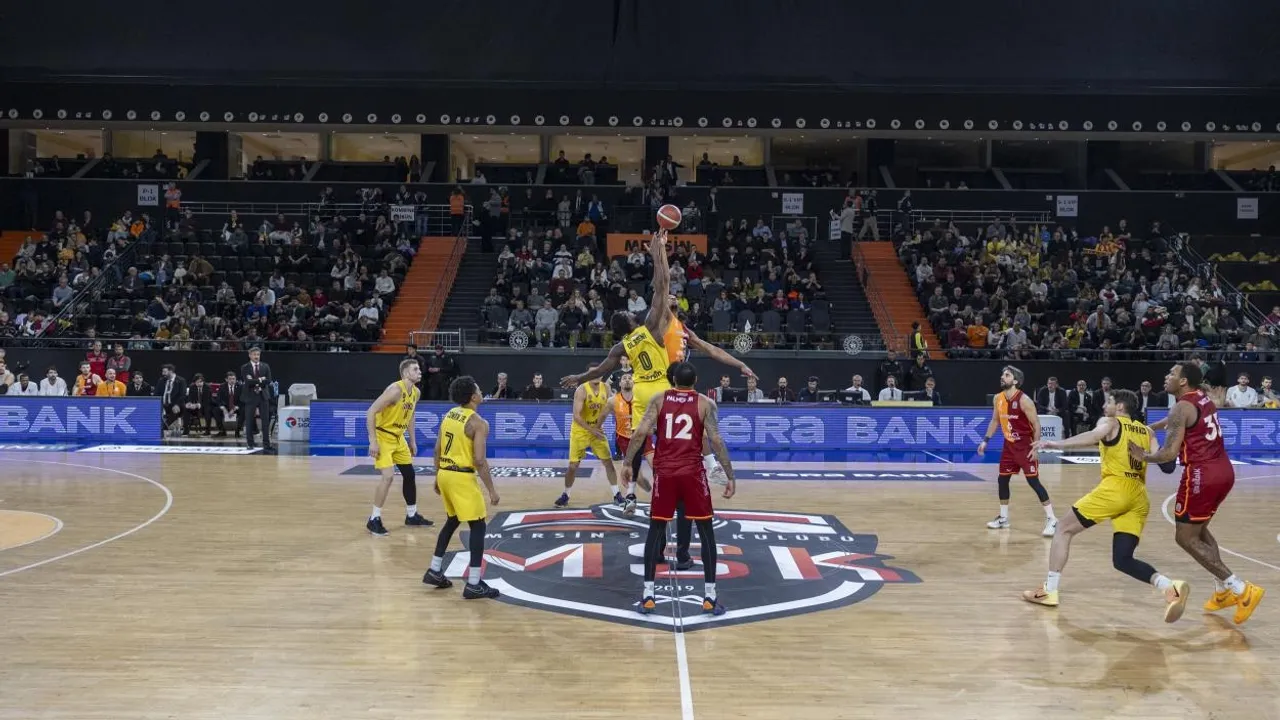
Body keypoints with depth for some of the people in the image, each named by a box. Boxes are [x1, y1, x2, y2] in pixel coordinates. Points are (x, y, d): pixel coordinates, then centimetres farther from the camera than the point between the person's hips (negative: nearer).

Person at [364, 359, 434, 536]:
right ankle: (374, 520, -5)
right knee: (389, 476, -17)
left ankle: (412, 515, 27)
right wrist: (373, 441, -27)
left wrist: (413, 441, 16)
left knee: (410, 475, 12)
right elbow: (370, 412, -25)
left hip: (398, 437, 9)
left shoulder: (416, 392, 2)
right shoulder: (395, 390, -24)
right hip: (383, 436, -9)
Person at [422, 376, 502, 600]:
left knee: (452, 521, 25)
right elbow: (479, 460, -19)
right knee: (477, 526, 0)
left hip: (445, 474, 8)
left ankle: (434, 572, 30)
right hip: (462, 477, -8)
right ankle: (473, 585, -2)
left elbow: (438, 450, 14)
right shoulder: (478, 422, -14)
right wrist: (492, 490, -12)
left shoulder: (449, 415, 10)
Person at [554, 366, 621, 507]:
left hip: (597, 429, 4)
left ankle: (617, 495, 8)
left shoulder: (606, 388, -5)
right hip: (580, 431, -4)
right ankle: (565, 495, 18)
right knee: (573, 465, -2)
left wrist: (598, 427, -6)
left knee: (608, 462, 0)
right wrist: (591, 430, -31)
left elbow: (605, 410, 6)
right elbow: (576, 416, -27)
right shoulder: (581, 390, -21)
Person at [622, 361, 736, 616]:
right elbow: (716, 441, -5)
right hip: (692, 473, -1)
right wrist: (730, 476, -2)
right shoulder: (705, 403, 3)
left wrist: (627, 463, 5)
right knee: (706, 532, 9)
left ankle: (648, 595, 8)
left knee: (656, 530, 12)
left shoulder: (659, 400, 8)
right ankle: (709, 596, 6)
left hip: (664, 472, 2)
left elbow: (640, 432, -2)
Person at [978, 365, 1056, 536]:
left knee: (1033, 481, -10)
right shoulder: (998, 398, 1)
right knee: (1002, 479, 9)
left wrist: (1035, 447, -20)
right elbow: (995, 421, 15)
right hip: (1009, 445, 7)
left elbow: (1036, 424, -16)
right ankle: (1003, 518, 23)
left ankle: (1051, 519, -4)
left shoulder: (1024, 400, -19)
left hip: (1025, 446, -7)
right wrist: (985, 440, 8)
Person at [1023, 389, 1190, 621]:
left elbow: (1094, 436, -17)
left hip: (1115, 488, -6)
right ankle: (1171, 587, -16)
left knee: (1064, 528, 11)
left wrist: (1058, 444, -26)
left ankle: (1049, 591, 8)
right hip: (1139, 497, 6)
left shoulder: (1110, 422, 7)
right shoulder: (1147, 432, 23)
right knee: (1123, 560, 8)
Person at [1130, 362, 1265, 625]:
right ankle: (1224, 590, 22)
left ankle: (1241, 589, -8)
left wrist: (1144, 456, -1)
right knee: (1198, 529, 25)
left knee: (1185, 537, 0)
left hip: (1201, 474, -9)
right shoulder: (1203, 398, 13)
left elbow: (1170, 453, -17)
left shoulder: (1182, 407, -13)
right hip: (1224, 471, 9)